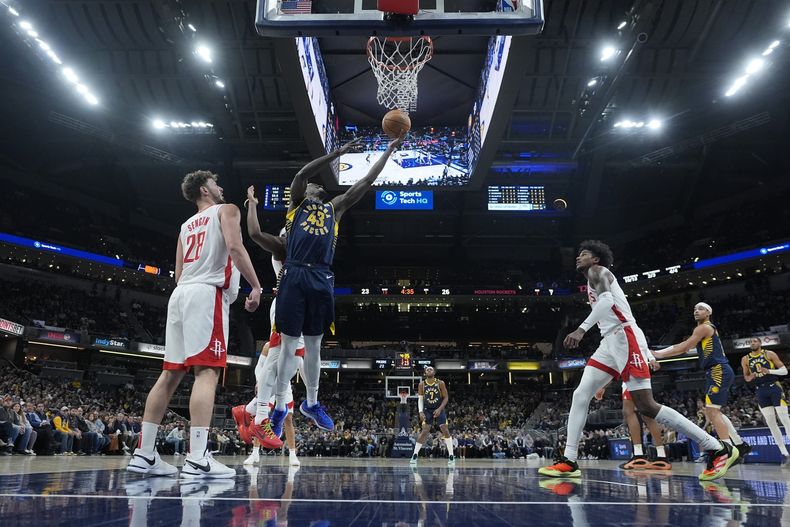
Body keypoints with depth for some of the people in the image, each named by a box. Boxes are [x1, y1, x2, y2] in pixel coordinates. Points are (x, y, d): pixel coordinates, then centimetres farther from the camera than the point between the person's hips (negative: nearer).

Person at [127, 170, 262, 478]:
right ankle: (197, 459, -23)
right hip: (207, 293, -8)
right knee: (207, 371, -15)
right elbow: (235, 247, -12)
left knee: (171, 374, 8)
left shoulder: (186, 225, 28)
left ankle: (144, 455, 7)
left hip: (180, 293, 8)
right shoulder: (226, 210, 7)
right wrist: (256, 285, -10)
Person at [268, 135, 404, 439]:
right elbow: (302, 173, -4)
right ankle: (280, 407, 8)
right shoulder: (297, 203, 15)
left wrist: (389, 151, 21)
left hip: (321, 279, 3)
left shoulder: (335, 208, 24)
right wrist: (338, 153, -8)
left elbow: (367, 181, 22)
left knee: (314, 345, 11)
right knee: (289, 345, -1)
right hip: (294, 276, -3)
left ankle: (311, 403, 24)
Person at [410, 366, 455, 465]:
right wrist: (421, 412, -12)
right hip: (427, 410, 1)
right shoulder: (422, 384, -4)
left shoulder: (440, 383, -9)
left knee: (445, 430, -9)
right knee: (424, 432, -8)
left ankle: (451, 456, -3)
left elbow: (446, 398, -6)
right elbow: (420, 399, 0)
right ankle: (414, 455, -2)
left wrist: (439, 409, -17)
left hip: (439, 410, -1)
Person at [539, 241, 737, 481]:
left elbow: (607, 299, -20)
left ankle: (719, 449, -6)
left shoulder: (597, 271, 2)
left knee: (646, 406, -12)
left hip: (624, 338, -10)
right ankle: (569, 461, -4)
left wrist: (581, 329, -30)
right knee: (580, 395, -1)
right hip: (610, 342, 10)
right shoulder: (595, 280, 29)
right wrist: (647, 356, 26)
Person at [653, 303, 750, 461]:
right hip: (719, 372, 10)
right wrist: (659, 353, 17)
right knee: (712, 412, 16)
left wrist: (659, 354, -6)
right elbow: (685, 347, 25)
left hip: (719, 371, -10)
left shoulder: (704, 327, -6)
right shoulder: (708, 329, 25)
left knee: (712, 411, -16)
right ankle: (740, 445, 20)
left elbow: (683, 347, -9)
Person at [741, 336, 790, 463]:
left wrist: (769, 371, -19)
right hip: (760, 391, 4)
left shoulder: (769, 354, -2)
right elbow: (746, 376, 17)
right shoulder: (745, 359, 8)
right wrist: (749, 378, -6)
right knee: (771, 423, 1)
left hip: (774, 387, -3)